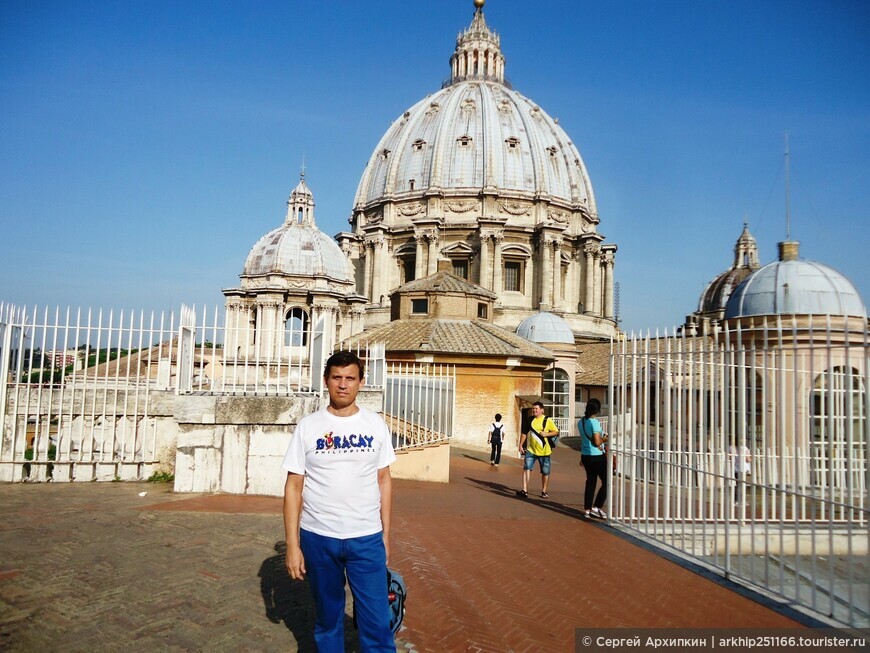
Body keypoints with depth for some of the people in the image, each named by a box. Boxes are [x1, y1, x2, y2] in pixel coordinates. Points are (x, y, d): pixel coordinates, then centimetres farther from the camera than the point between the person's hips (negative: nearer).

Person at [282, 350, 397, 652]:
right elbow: (293, 487, -1)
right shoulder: (308, 426, -2)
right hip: (318, 537, 0)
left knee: (377, 622, 2)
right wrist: (292, 544, -4)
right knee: (328, 618, 16)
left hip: (366, 538, 0)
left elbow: (384, 481, 6)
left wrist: (385, 535, 5)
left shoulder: (376, 425, 1)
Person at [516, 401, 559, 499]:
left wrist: (546, 434, -22)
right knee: (526, 468, -10)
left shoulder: (548, 420, -7)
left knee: (545, 472, 8)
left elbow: (556, 432, -5)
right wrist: (521, 445, 5)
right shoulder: (530, 420, 4)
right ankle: (525, 491, -9)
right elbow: (524, 433, 11)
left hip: (544, 451, -2)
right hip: (531, 450, 2)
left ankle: (544, 491, 24)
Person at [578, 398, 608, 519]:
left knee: (590, 482, 13)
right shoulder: (594, 422, -18)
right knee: (606, 482, 4)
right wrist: (605, 439, -1)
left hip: (585, 456, 8)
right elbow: (597, 442, -20)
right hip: (597, 457, -8)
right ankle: (597, 507, 1)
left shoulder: (581, 422, 6)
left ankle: (588, 509, 16)